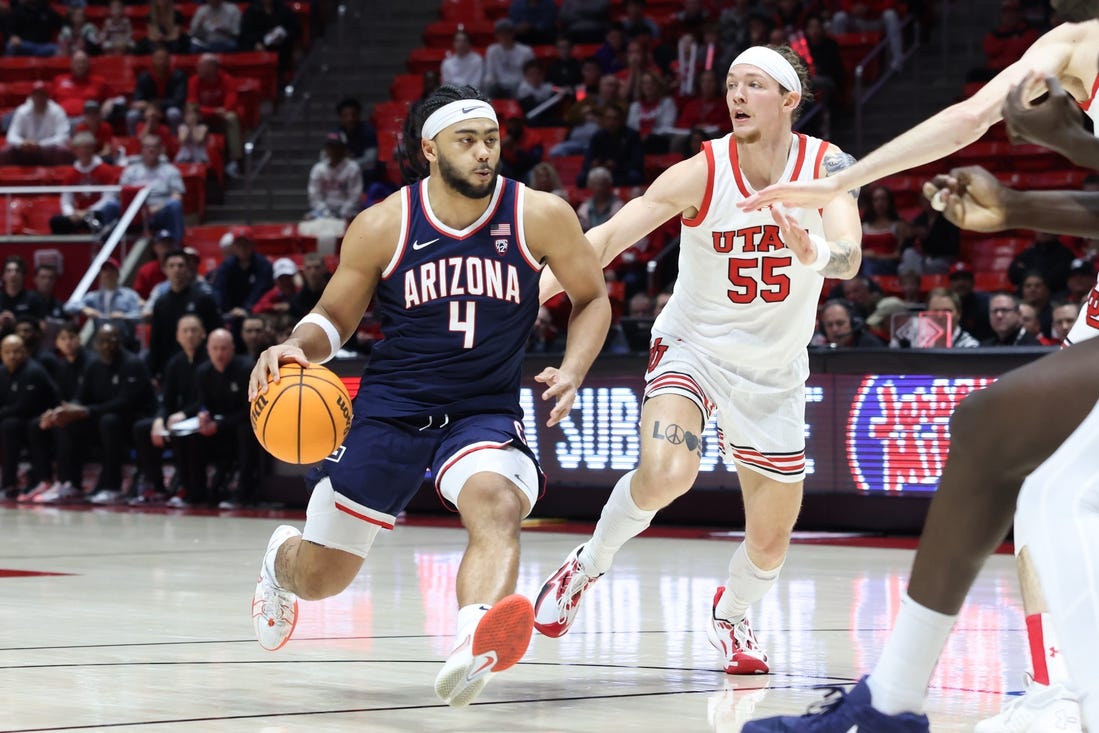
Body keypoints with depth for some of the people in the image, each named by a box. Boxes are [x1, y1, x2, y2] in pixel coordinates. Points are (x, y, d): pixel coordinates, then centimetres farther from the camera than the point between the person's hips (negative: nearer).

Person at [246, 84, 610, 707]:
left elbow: (592, 298, 8)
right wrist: (294, 347, -15)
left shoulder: (540, 216, -7)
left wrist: (573, 371, -10)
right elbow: (336, 317, 7)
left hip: (488, 411, -1)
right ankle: (282, 559, 48)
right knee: (321, 578, 9)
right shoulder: (382, 227, -6)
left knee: (498, 506, -36)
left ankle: (472, 653, -62)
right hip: (391, 409, 1)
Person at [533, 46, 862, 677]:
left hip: (774, 370, 3)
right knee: (666, 473, -31)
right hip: (693, 347, -2)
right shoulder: (701, 174, -19)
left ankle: (731, 615, 44)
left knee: (772, 537, 9)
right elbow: (608, 237, -23)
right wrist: (529, 293, -37)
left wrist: (816, 253, -53)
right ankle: (589, 565, -2)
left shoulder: (827, 168, -14)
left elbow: (849, 259, -29)